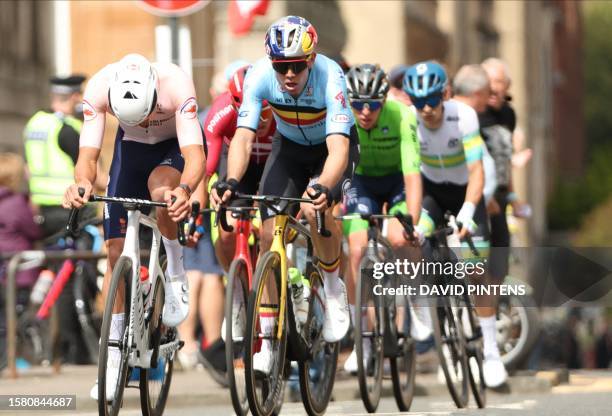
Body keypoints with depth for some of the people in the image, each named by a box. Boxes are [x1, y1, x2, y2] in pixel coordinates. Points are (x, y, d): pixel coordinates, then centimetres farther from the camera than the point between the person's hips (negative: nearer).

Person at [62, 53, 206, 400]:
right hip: (132, 148, 3)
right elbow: (88, 154, -33)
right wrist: (83, 182, -56)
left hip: (176, 146, -3)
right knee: (116, 250, -4)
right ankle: (113, 358, 3)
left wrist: (184, 189, -65)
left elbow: (195, 155, -44)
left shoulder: (175, 84, -39)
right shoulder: (100, 88, -33)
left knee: (159, 186, -38)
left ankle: (177, 277, -14)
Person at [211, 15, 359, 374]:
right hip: (289, 146, 3)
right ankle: (267, 335, -1)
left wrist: (323, 187, -64)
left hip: (331, 147, -3)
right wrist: (231, 181, -51)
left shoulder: (330, 78, -36)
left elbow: (338, 147, -45)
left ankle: (334, 285, -5)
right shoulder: (260, 76, -28)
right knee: (270, 233, -11)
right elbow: (243, 136, -32)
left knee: (316, 210, -32)